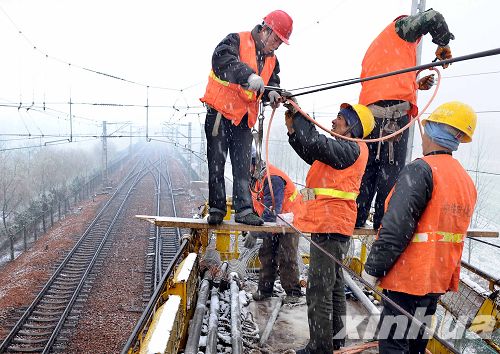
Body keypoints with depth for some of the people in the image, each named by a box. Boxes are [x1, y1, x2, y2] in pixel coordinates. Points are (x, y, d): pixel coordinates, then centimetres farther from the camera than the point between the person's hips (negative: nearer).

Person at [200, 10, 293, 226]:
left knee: (243, 166, 3)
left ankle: (243, 210, 6)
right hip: (219, 112, -5)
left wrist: (272, 93, -8)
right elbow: (221, 58, -28)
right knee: (217, 163, 0)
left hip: (244, 119, 6)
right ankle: (216, 208, 9)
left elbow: (273, 82, 18)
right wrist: (249, 75, -43)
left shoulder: (271, 60, 13)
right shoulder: (237, 40, -9)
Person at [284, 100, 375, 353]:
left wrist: (298, 115, -12)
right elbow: (308, 149, 18)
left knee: (319, 290, -7)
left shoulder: (351, 149, -11)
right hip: (328, 225, 11)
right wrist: (292, 124, 7)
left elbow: (315, 143, -24)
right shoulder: (340, 149, 19)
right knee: (333, 285, 18)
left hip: (330, 227, -11)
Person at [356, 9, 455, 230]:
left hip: (369, 112, 7)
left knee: (368, 167, 7)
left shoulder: (375, 47, 34)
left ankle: (354, 220, 5)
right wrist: (443, 45, 14)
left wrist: (416, 85, 28)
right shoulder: (400, 28, 13)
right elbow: (433, 17, -1)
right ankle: (384, 222, -8)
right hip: (394, 112, -7)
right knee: (391, 169, -6)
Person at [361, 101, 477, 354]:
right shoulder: (466, 180, 9)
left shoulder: (421, 169, -18)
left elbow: (396, 228, -23)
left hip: (409, 277, -8)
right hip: (439, 278, 8)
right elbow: (449, 231, 15)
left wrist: (372, 268, -15)